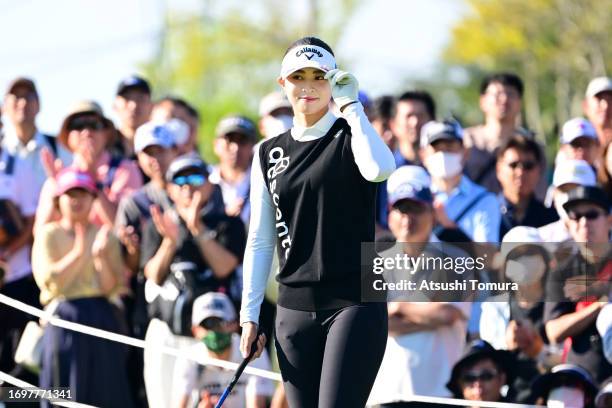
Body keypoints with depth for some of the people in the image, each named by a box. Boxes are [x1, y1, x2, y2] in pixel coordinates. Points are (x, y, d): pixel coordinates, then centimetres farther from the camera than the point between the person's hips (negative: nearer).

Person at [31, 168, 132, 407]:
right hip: (64, 319, -2)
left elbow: (111, 287, 1)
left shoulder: (105, 236, 9)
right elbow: (47, 280, -10)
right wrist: (77, 253, -17)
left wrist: (100, 257, -14)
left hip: (102, 317, 2)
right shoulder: (49, 235, 4)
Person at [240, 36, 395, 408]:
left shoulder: (351, 137, 1)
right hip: (295, 309, 5)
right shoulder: (269, 155, 13)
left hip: (354, 303, -5)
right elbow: (260, 241, 15)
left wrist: (351, 105, -14)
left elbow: (379, 168, -25)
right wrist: (249, 315, 11)